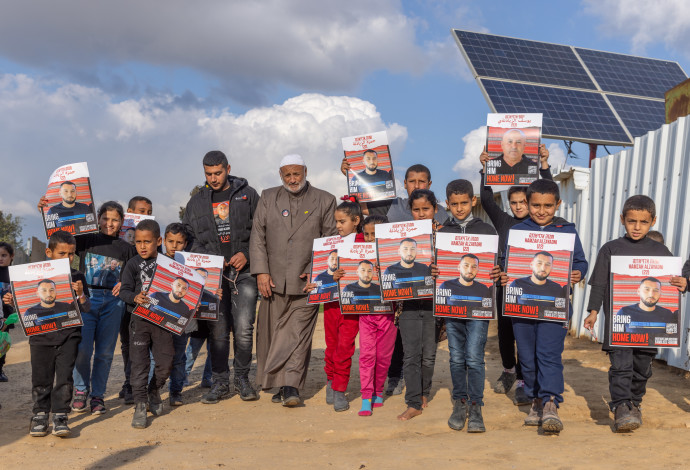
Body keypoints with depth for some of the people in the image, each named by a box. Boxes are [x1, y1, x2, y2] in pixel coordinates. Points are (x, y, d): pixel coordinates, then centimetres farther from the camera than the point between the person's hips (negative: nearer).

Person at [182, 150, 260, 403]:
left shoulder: (247, 194, 9)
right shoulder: (197, 202, 14)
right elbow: (189, 237, 14)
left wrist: (247, 254, -6)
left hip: (243, 271, -2)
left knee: (243, 328, -6)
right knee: (217, 330, 0)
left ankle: (242, 378, 11)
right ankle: (220, 382, 11)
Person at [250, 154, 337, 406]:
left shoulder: (324, 200, 6)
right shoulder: (268, 198, 12)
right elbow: (257, 236, 7)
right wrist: (261, 271, -3)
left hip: (307, 282, -3)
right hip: (274, 280, 3)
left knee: (298, 334, -9)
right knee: (273, 333, 7)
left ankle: (291, 387, -9)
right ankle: (280, 385, 20)